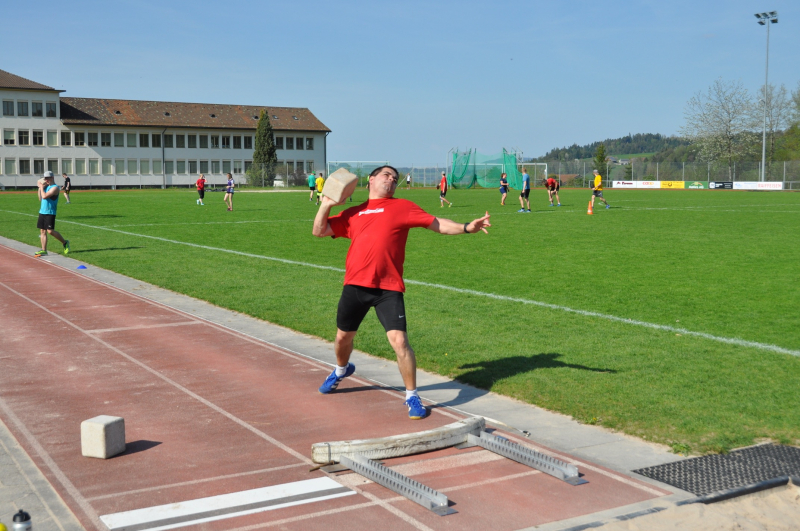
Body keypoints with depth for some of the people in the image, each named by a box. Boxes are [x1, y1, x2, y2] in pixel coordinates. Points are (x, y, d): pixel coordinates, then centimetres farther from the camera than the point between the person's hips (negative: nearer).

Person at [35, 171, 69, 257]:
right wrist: (40, 188, 8)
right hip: (42, 211, 8)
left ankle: (65, 242, 7)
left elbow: (44, 196, -22)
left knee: (50, 231, -12)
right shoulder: (46, 186, 15)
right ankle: (44, 250, 6)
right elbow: (40, 198, 18)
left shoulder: (55, 187, -11)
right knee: (42, 231, 5)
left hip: (50, 213, -8)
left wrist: (41, 187, -9)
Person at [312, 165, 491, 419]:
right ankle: (342, 370, 51)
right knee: (343, 336, 18)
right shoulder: (353, 213, 15)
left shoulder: (402, 207, 8)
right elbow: (319, 231, 16)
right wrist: (326, 205, 2)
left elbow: (437, 224, 3)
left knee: (399, 340, -13)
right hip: (355, 285, 3)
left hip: (388, 288, -3)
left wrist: (466, 227, -10)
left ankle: (412, 396, 4)